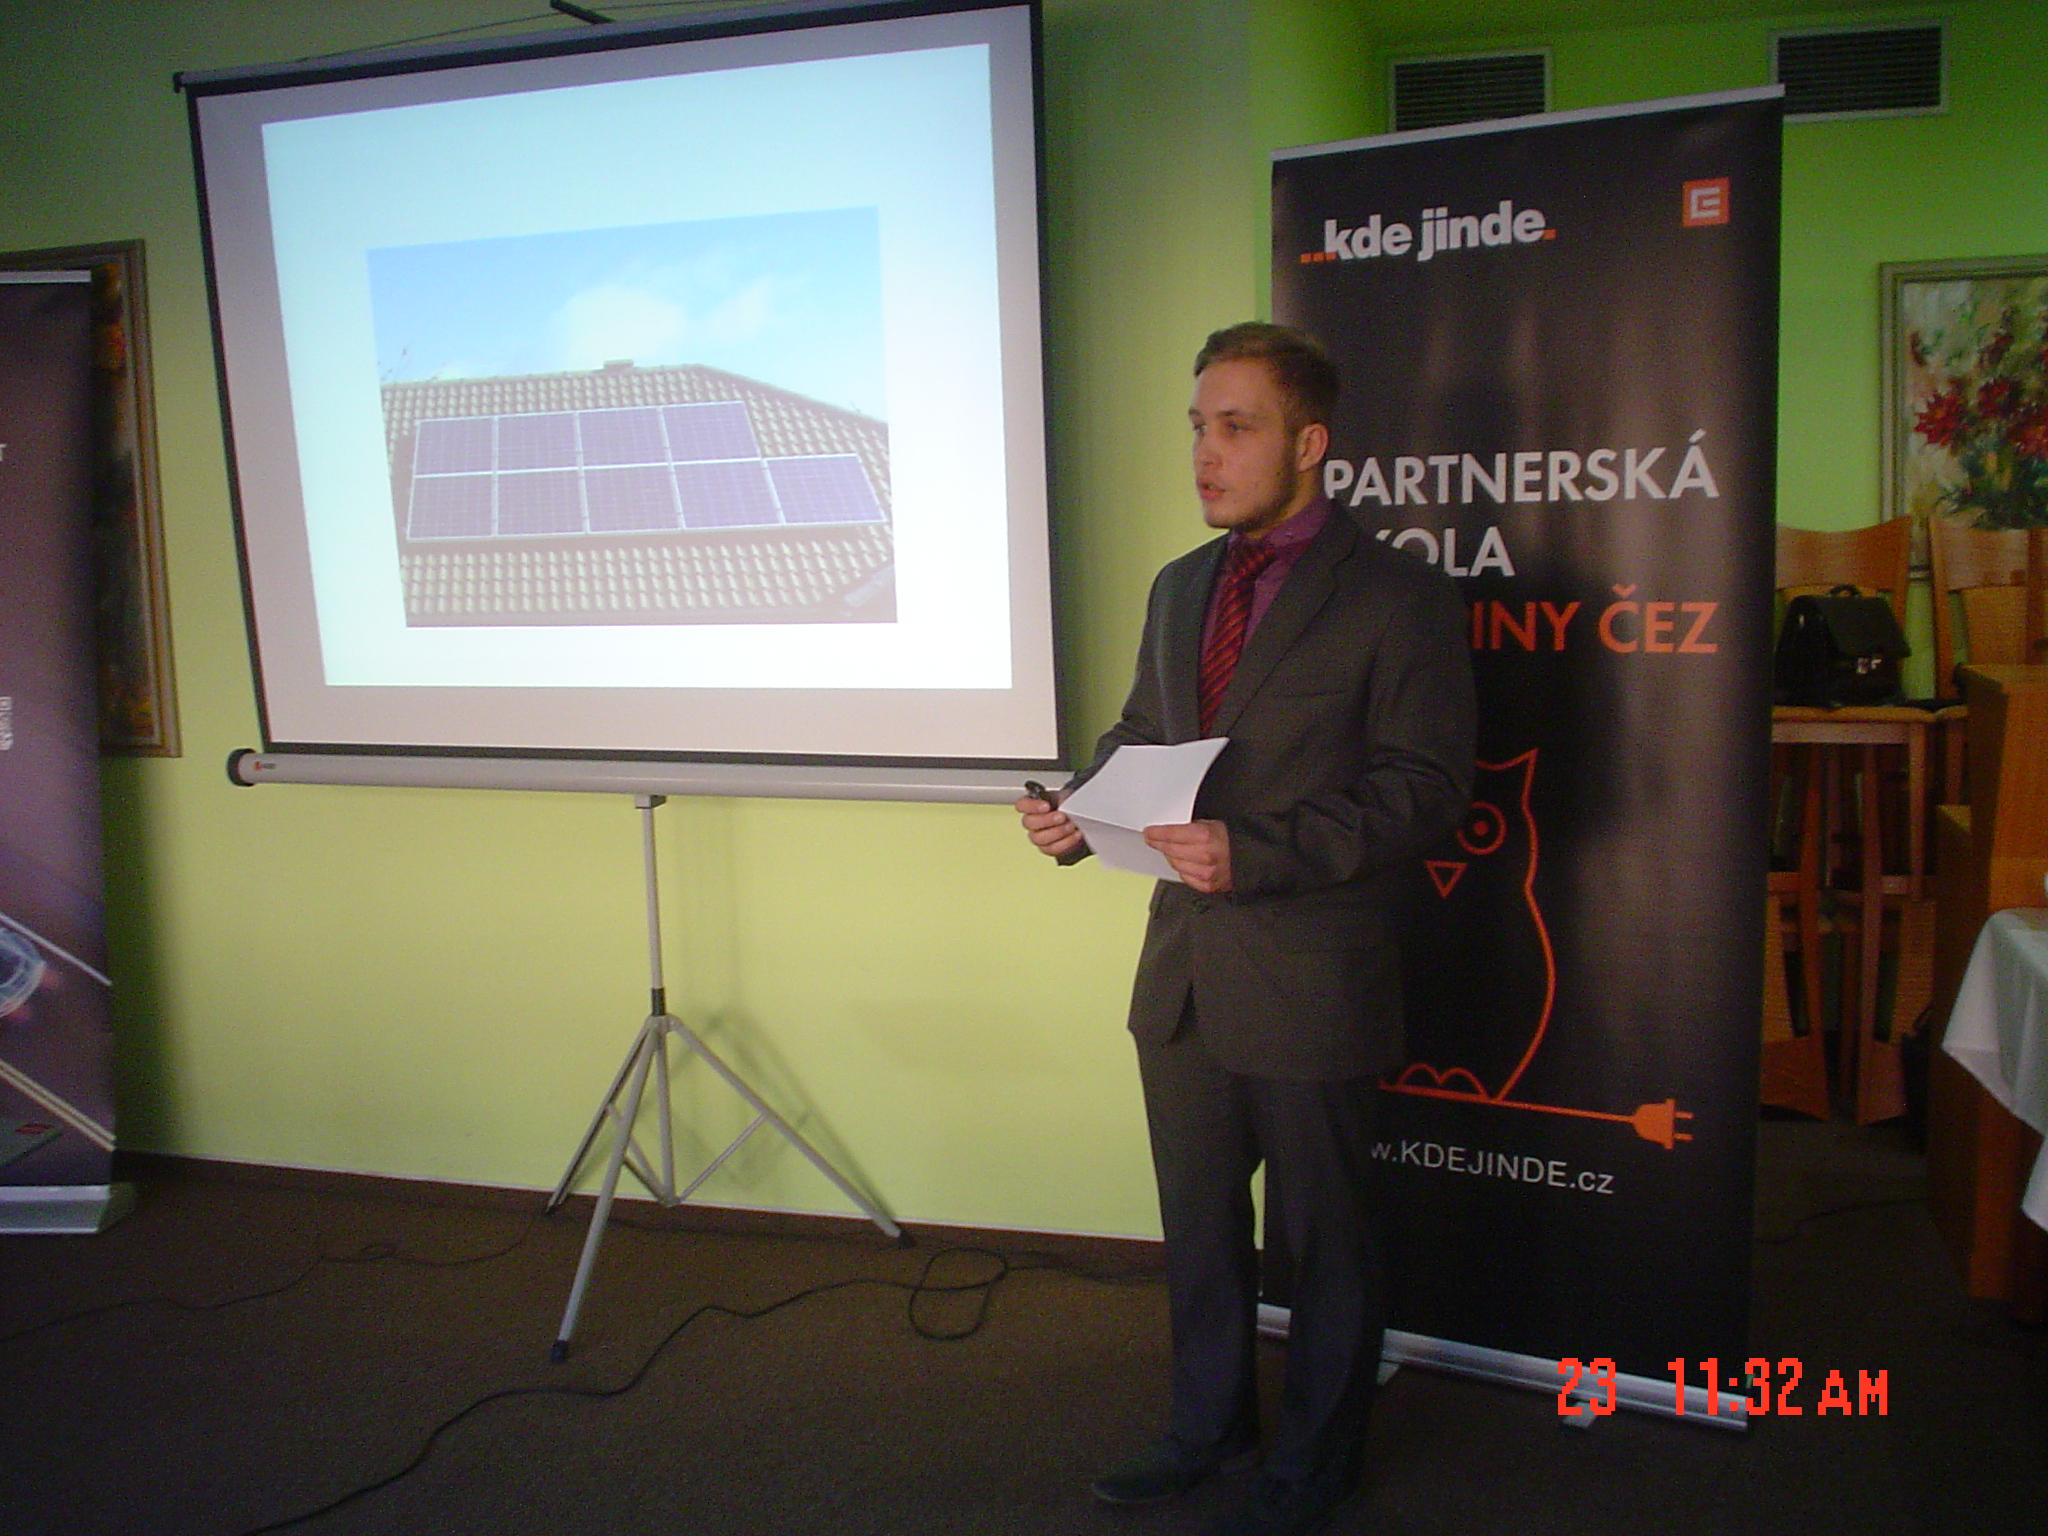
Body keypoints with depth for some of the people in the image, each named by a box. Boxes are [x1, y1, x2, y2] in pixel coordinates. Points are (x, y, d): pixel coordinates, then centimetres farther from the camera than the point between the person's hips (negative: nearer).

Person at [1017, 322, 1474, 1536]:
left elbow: (1425, 786, -17)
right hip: (1185, 972, 7)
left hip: (1310, 981, -6)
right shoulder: (1181, 588, 10)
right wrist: (1080, 807, -5)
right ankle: (1210, 1429, 42)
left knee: (1326, 1238, 12)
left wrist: (1256, 852, -26)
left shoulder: (1398, 595, -11)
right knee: (1199, 1224, 21)